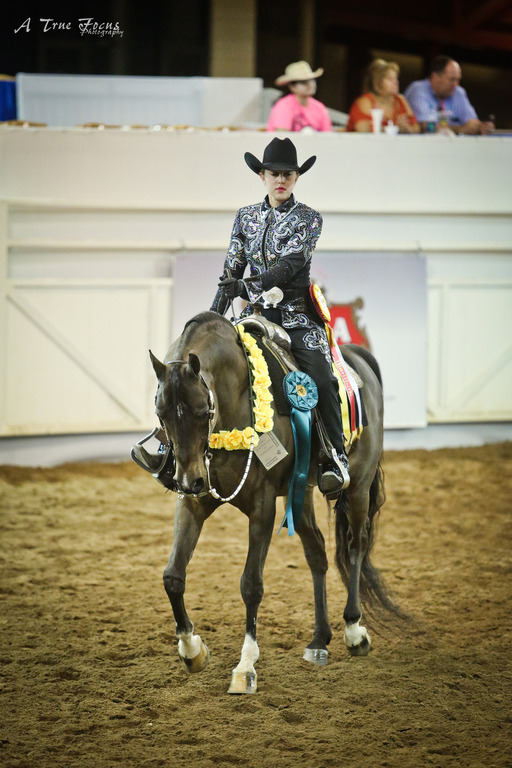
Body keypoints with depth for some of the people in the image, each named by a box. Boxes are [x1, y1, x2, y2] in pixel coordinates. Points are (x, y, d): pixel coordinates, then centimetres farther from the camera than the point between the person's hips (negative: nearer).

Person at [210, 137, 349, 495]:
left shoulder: (308, 219, 0)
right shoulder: (246, 217, 12)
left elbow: (290, 264, -14)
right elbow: (232, 269, 11)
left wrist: (247, 286, -28)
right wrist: (216, 310, -3)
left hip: (297, 315, -4)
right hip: (257, 313, 4)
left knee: (320, 377, -25)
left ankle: (336, 458, -20)